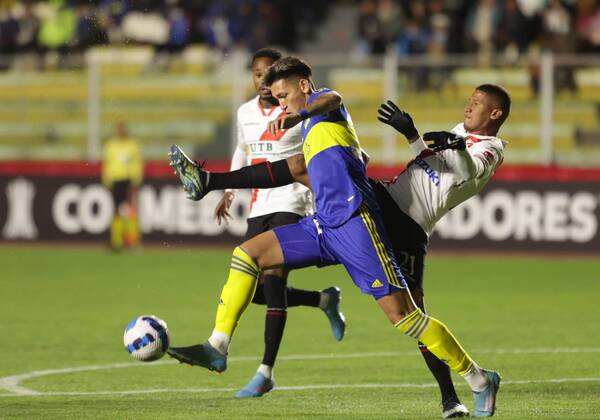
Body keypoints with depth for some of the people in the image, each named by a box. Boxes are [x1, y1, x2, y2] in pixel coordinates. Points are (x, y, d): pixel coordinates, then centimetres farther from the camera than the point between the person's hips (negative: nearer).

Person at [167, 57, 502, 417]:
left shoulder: (323, 101, 4)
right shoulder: (311, 128, 28)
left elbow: (332, 99, -23)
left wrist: (297, 117, -43)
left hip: (354, 221, -9)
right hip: (325, 225, 9)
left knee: (401, 313, -12)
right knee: (248, 253, 0)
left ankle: (479, 380, -3)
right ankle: (217, 349, -3)